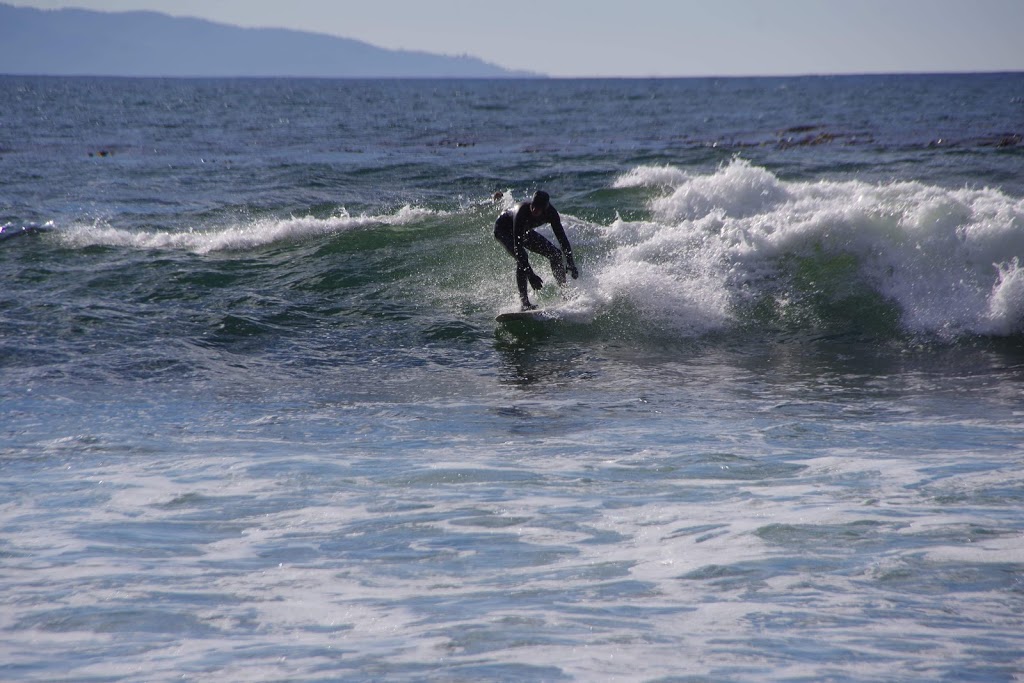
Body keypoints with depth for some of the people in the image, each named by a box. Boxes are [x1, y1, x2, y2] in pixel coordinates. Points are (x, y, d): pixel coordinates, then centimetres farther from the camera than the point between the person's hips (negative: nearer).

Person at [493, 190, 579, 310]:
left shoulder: (550, 213, -27)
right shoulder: (522, 211, -42)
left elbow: (562, 237, -17)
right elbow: (517, 246, -44)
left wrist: (570, 263, -26)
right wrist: (530, 275, -49)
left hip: (524, 231, 6)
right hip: (503, 230, -6)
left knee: (555, 253, -2)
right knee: (522, 258, -30)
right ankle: (525, 302, -29)